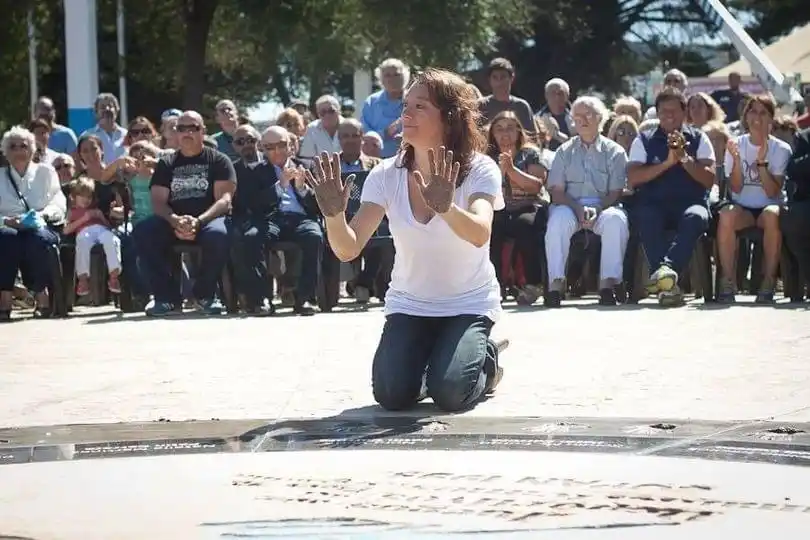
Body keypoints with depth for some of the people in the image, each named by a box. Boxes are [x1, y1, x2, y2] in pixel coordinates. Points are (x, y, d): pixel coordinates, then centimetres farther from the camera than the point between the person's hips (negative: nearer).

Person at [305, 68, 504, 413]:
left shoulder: (480, 170, -16)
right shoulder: (386, 175, -8)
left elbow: (479, 235, -36)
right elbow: (348, 249, -16)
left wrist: (445, 207, -57)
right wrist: (334, 215, -38)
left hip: (469, 305, -3)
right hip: (409, 306, 3)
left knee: (449, 394, -24)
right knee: (392, 395, -20)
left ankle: (484, 362, 12)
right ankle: (426, 360, 16)